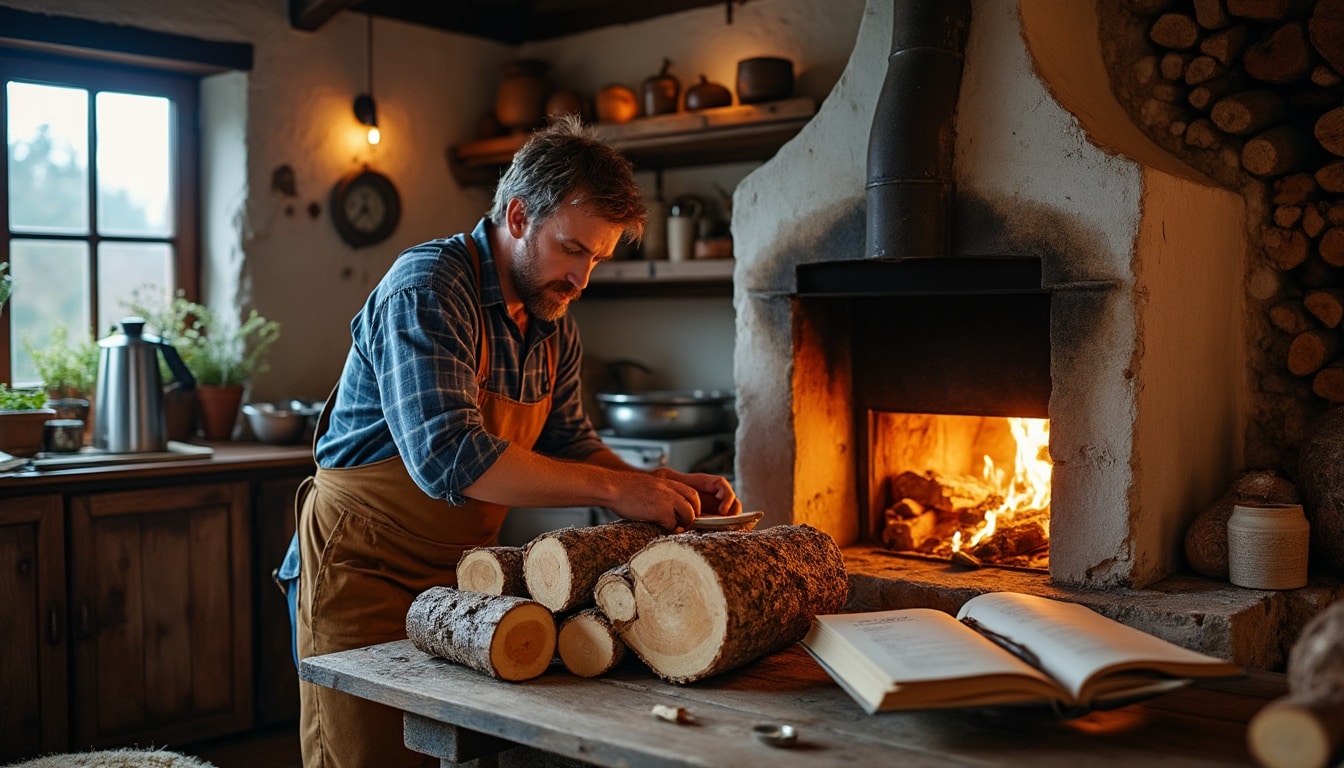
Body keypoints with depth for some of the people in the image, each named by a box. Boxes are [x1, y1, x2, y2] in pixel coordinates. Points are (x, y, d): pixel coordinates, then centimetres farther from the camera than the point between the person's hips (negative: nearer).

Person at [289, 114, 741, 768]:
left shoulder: (555, 329, 4)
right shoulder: (428, 287, -22)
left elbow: (570, 445, 13)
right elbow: (449, 456, -34)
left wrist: (669, 487, -5)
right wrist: (613, 488, -29)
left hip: (461, 573, 7)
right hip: (364, 568, -7)